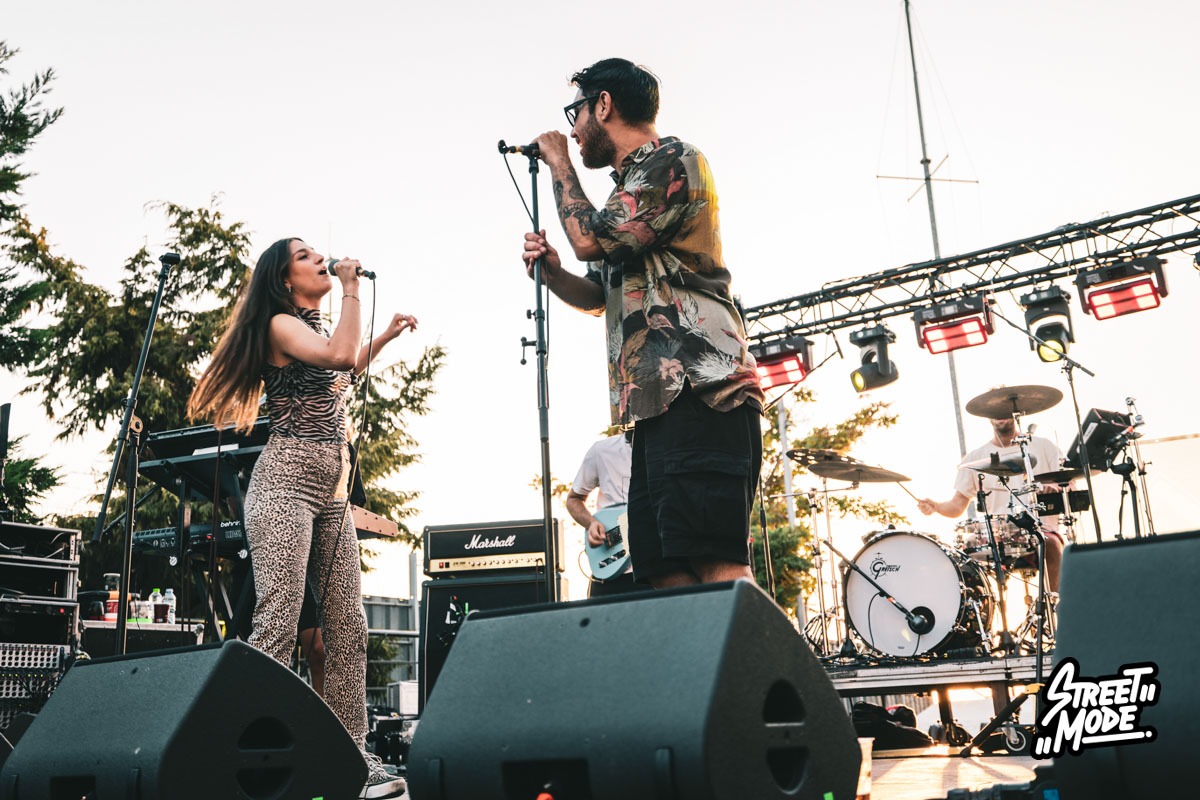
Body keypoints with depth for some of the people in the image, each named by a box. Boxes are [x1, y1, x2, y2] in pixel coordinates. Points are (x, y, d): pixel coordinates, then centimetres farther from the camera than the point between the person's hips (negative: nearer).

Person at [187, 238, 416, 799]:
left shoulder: (318, 327, 23)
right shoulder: (281, 324, -2)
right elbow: (339, 356, -20)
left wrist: (385, 337, 37)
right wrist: (352, 288, -7)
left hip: (332, 493, 9)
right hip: (286, 483, -8)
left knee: (347, 629, 2)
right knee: (278, 625, -17)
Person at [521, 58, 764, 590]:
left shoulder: (673, 162, 1)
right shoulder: (630, 188, 29)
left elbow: (591, 240, -11)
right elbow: (600, 296, 34)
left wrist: (559, 164, 6)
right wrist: (551, 271, 12)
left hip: (699, 393, -10)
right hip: (658, 405, 10)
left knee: (716, 568, -19)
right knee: (668, 577, 2)